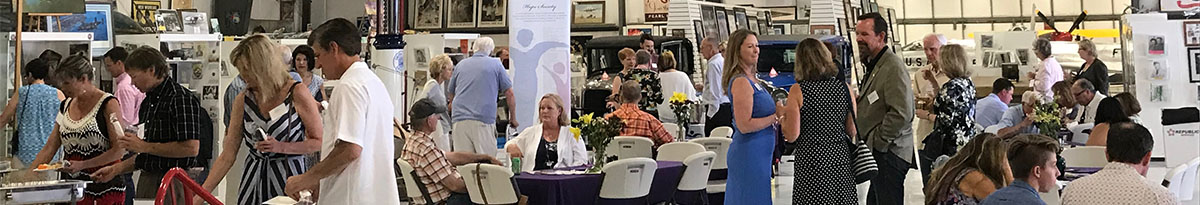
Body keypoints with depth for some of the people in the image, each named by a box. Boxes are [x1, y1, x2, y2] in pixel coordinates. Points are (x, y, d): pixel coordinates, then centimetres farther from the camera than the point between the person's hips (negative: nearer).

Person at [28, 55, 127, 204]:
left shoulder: (108, 104, -7)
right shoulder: (66, 106, 13)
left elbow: (119, 149, -13)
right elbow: (50, 148, 12)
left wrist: (82, 165, -19)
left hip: (104, 187, -5)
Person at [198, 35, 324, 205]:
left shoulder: (297, 93, -8)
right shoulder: (243, 100, 3)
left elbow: (319, 142, -6)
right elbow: (227, 156, 3)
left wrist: (281, 147, -18)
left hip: (289, 175, -4)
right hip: (254, 177, 4)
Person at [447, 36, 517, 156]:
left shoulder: (460, 65, 18)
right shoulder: (495, 64, 9)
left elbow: (451, 95, 26)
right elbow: (509, 93, 8)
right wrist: (513, 118, 20)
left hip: (459, 120, 3)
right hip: (484, 119, -3)